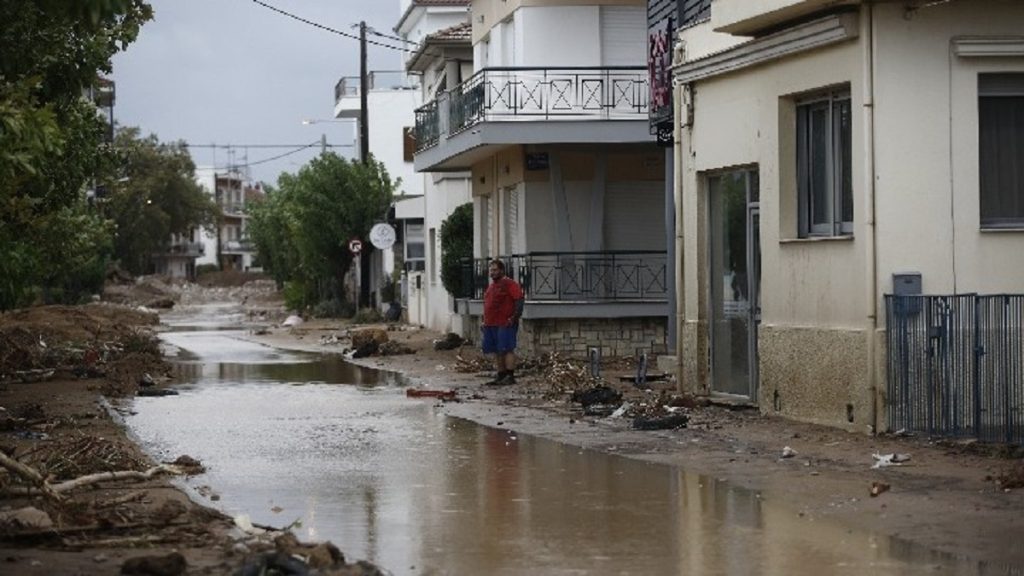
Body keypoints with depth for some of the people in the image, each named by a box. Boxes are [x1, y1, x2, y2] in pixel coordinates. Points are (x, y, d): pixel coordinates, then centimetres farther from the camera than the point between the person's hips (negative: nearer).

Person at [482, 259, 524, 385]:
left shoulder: (510, 284, -7)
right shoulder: (491, 286, 21)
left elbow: (519, 300, -14)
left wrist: (515, 317, -21)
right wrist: (485, 322, 21)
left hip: (505, 324, -9)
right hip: (491, 325, 9)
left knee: (507, 350, -10)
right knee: (497, 352, 9)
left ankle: (510, 376, -11)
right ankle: (501, 376, 13)